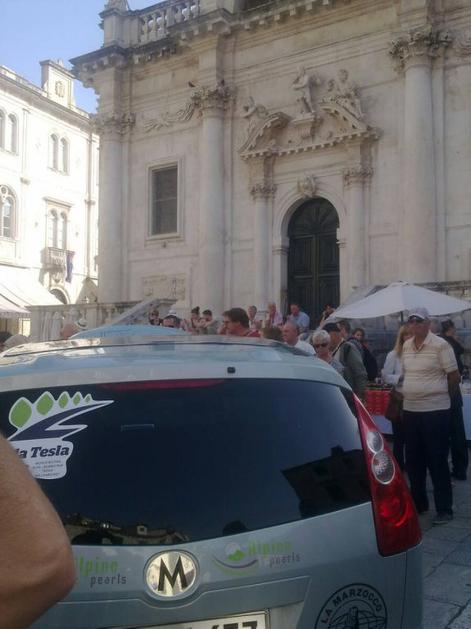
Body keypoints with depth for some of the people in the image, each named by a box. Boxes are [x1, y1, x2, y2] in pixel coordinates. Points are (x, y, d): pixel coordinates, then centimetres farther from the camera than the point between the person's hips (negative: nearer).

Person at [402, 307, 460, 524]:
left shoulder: (440, 345, -10)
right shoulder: (406, 346, 8)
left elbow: (454, 376, -5)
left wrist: (441, 396, 6)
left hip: (435, 411, -6)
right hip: (410, 409, 6)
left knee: (437, 462, 0)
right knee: (413, 460, 14)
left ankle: (444, 509, 11)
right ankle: (418, 503, 28)